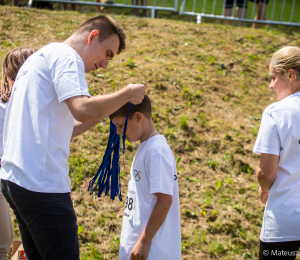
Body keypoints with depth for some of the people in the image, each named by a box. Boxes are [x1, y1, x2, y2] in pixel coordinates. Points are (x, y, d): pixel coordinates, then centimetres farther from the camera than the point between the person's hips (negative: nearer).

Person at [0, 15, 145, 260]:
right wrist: (127, 94, -9)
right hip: (42, 184, -10)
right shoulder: (66, 56, -7)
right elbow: (82, 109, -24)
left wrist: (103, 113, 17)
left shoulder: (42, 57, 23)